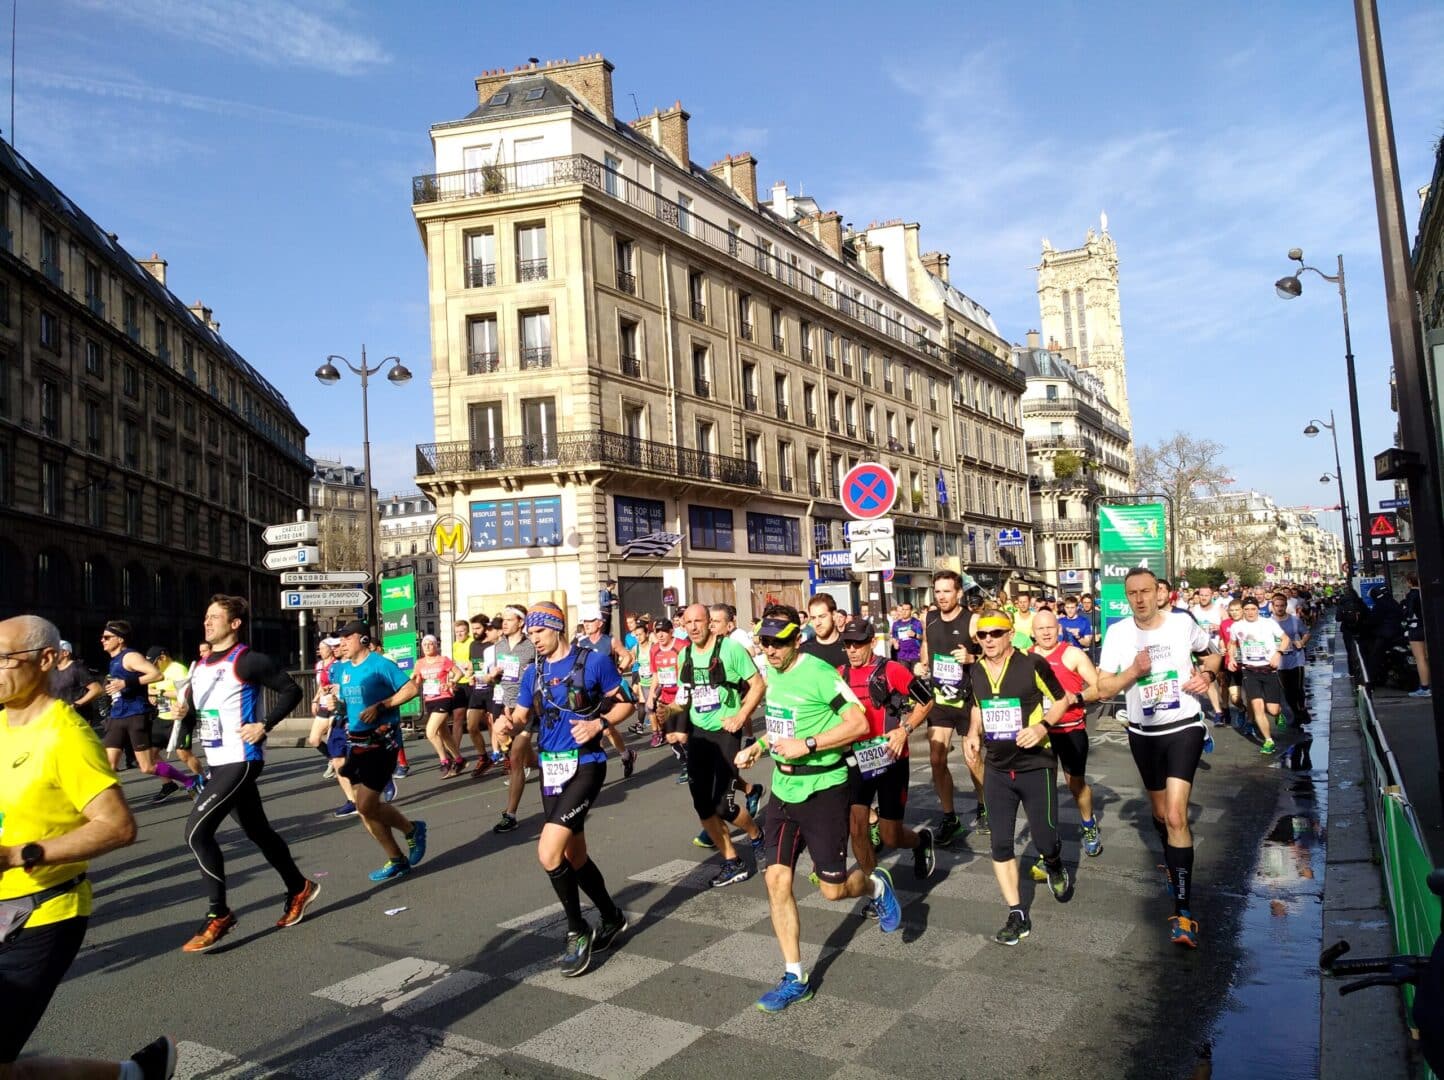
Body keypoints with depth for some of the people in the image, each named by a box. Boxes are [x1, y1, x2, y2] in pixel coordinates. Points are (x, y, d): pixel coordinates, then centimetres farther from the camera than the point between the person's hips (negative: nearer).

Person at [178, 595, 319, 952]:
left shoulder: (247, 660, -13)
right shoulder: (201, 666, 11)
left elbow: (291, 690, -13)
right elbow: (192, 706, 21)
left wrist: (264, 725, -18)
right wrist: (182, 709, -1)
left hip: (241, 760, -9)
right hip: (217, 762, 9)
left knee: (197, 831, -14)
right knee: (257, 831, 16)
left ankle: (219, 915, -2)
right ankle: (300, 889, 31)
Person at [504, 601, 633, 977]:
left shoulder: (595, 661, -8)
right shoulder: (533, 672, 9)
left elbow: (626, 704, -2)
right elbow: (521, 715, 8)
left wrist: (599, 723, -19)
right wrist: (507, 722, -15)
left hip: (585, 766, -7)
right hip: (550, 768, 7)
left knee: (549, 852, -17)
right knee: (574, 855, 17)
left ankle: (578, 932, 3)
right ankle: (612, 917, 39)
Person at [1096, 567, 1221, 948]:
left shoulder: (1183, 623, -8)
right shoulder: (1117, 632, -8)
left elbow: (1211, 654, 12)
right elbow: (1103, 688, -7)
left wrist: (1207, 674, -9)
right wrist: (1133, 671, -23)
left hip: (1184, 728, -2)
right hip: (1143, 734, 3)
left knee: (1175, 816, -15)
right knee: (1160, 812, 20)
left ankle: (1182, 910, -11)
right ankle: (1175, 865, 50)